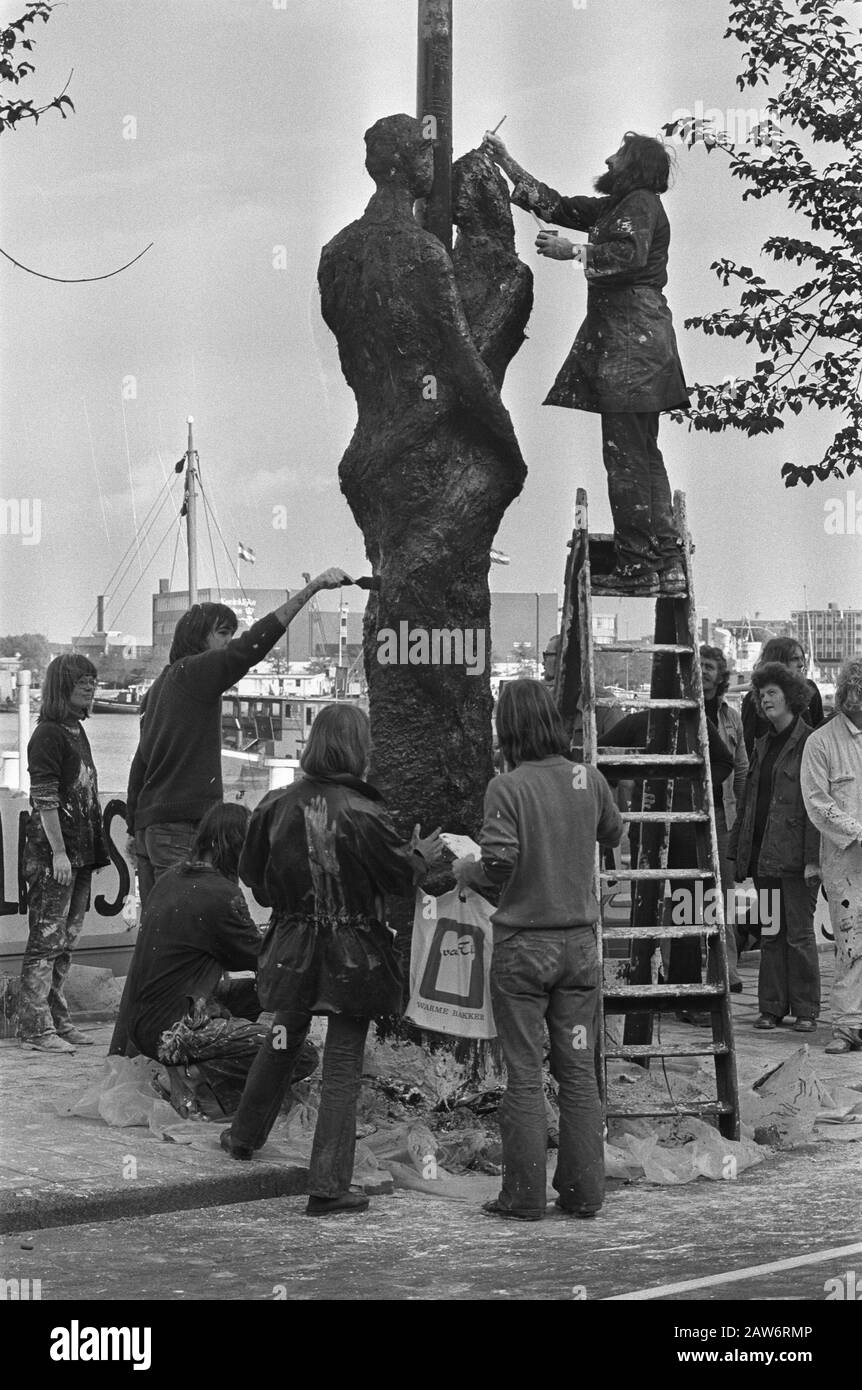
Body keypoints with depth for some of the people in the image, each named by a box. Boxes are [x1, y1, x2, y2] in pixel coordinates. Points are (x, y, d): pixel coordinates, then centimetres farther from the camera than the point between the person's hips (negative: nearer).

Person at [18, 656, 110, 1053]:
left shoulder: (77, 731, 16)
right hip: (51, 855, -9)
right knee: (47, 939, -6)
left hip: (79, 855, 9)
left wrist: (97, 848, 18)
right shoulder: (47, 735, -11)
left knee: (65, 941, 12)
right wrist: (58, 852, -20)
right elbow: (44, 800, -17)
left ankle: (57, 1020, 19)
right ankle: (35, 1028, -2)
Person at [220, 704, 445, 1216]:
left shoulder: (277, 805, -6)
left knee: (283, 1041, 26)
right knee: (344, 1065, 3)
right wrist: (423, 855, 11)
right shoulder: (364, 815, -20)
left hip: (294, 947, 5)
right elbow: (400, 876, -10)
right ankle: (328, 1186, 5)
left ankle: (245, 1136, 43)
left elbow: (252, 872, 5)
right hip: (353, 955, -4)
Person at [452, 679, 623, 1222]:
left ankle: (525, 1195, 6)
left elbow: (498, 866, -18)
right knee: (579, 1070, 9)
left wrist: (461, 870, 1)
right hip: (580, 941, 4)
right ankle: (584, 1191, 13)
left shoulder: (508, 788, -13)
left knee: (524, 1073, 3)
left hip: (523, 943, -4)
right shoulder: (589, 781, 1)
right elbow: (613, 834, 18)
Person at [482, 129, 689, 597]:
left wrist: (572, 252, -14)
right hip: (614, 335, 10)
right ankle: (666, 563, 9)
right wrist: (505, 162, 27)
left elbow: (630, 254, -23)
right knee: (641, 454, 9)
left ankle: (638, 567, -9)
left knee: (626, 455, -10)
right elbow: (554, 205, 26)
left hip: (633, 335, -10)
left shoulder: (641, 203, -6)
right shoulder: (614, 206, 22)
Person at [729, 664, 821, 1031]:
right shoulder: (763, 745, 17)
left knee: (799, 932, -2)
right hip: (763, 854, 7)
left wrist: (813, 858, -18)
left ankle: (805, 1011, 6)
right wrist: (738, 850, 15)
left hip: (795, 854, -7)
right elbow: (747, 802, 20)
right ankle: (772, 1008, 14)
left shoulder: (810, 743, -7)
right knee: (770, 933, 9)